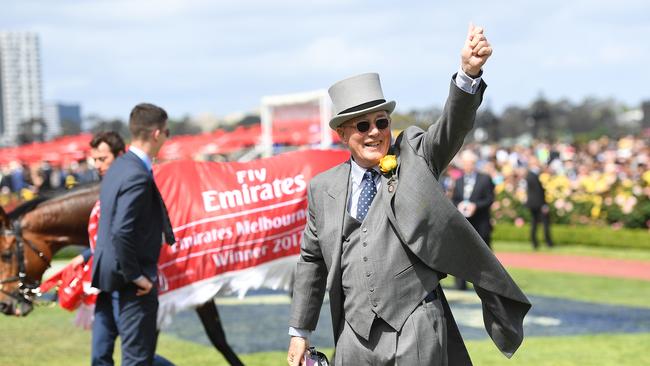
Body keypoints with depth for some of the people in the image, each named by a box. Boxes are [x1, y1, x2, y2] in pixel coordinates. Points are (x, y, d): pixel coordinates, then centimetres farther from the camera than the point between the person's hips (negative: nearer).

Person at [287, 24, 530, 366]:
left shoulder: (415, 159, 3)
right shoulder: (324, 188, 8)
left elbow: (452, 126, -15)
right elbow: (311, 260, 15)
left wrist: (469, 72, -34)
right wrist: (299, 332, 14)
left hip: (415, 328, -2)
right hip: (356, 334, 3)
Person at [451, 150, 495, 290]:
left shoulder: (485, 179, 2)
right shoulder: (458, 181, 14)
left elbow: (490, 199, -3)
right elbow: (453, 200, 13)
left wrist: (475, 206, -17)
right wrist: (458, 206, -10)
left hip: (480, 223, -3)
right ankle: (460, 283, -2)